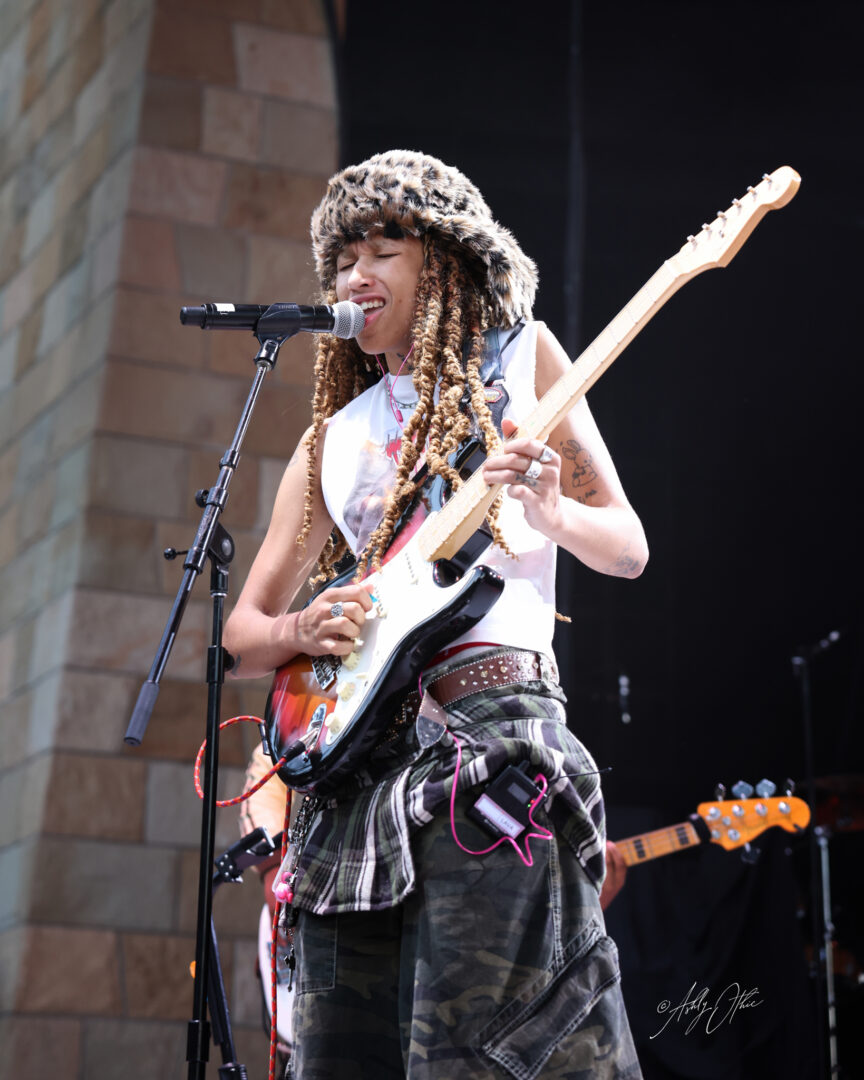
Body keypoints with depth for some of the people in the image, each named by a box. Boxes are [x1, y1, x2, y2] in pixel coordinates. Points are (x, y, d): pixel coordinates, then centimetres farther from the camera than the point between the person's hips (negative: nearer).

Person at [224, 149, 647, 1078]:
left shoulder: (520, 356, 12)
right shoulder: (332, 437, 20)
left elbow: (627, 548, 9)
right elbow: (240, 632, 20)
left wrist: (549, 511, -12)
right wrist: (299, 632, -3)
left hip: (492, 730, -5)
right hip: (351, 751, 5)